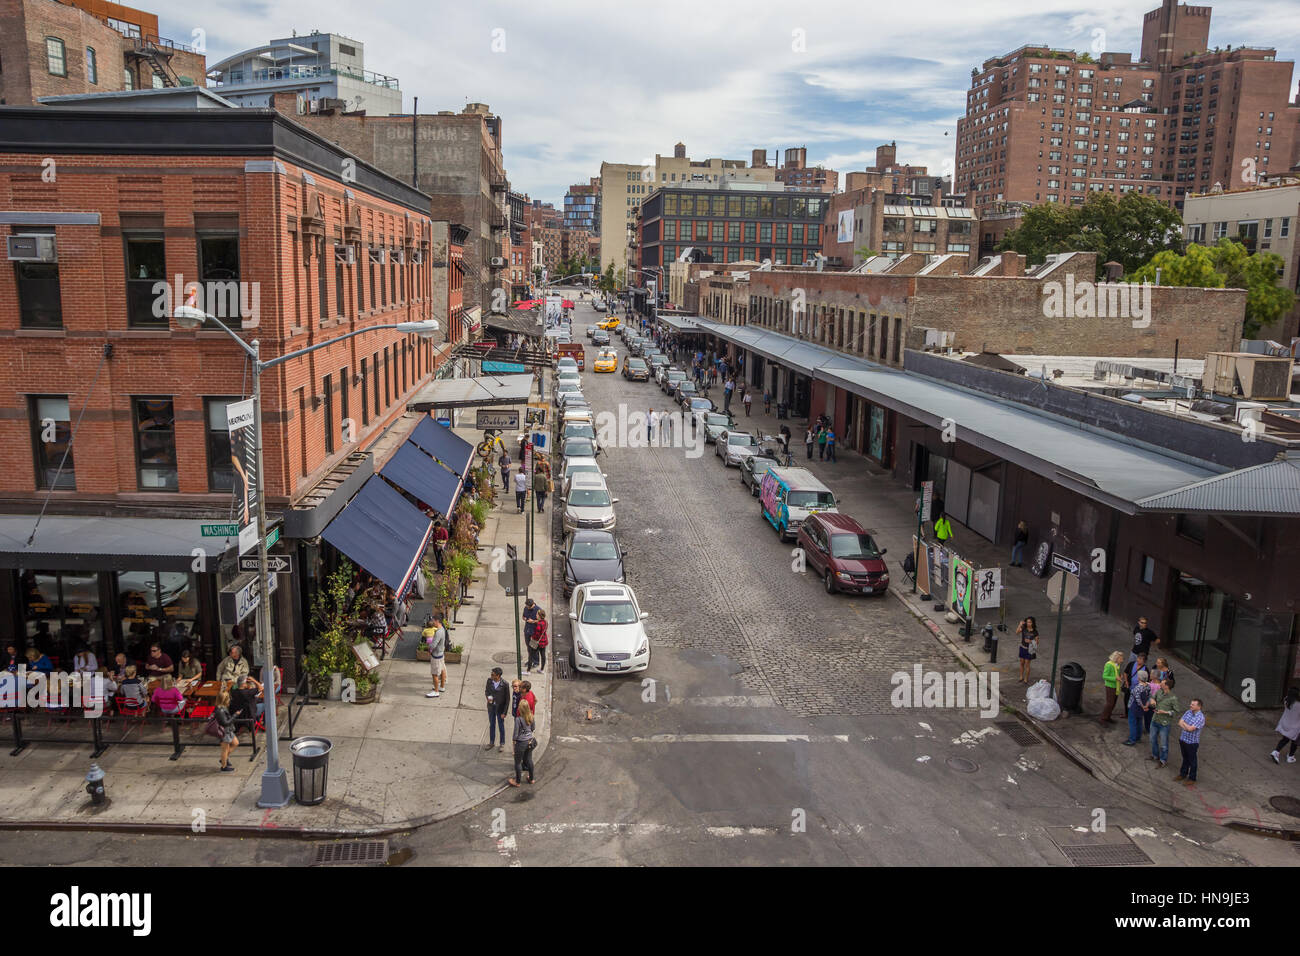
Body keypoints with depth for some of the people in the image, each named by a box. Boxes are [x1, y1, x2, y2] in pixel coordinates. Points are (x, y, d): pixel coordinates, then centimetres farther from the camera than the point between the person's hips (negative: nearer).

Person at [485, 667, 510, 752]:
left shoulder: (505, 684, -25)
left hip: (500, 707, -4)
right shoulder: (489, 680, -13)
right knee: (492, 724, 19)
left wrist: (504, 712, -14)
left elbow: (507, 699, -15)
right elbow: (487, 690, 7)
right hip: (491, 706, 4)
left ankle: (502, 743, 31)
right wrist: (488, 697, -16)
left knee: (501, 726, 12)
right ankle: (491, 742, 36)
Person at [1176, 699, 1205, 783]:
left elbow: (1190, 728, -25)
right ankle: (1183, 774, 36)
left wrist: (1183, 723, -9)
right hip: (1183, 739, 6)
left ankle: (1192, 778, 24)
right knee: (1185, 758, 22)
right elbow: (1180, 722, -1)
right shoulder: (1188, 712, 1)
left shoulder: (1200, 717, -21)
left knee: (1192, 760, 10)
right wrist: (1185, 727, -20)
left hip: (1192, 742, -6)